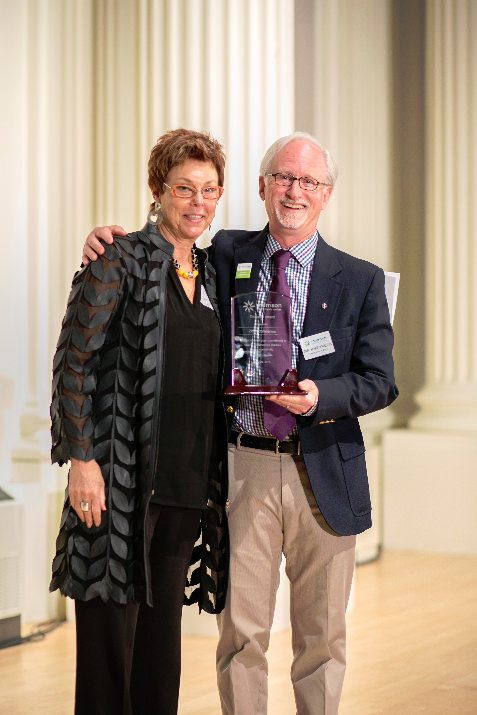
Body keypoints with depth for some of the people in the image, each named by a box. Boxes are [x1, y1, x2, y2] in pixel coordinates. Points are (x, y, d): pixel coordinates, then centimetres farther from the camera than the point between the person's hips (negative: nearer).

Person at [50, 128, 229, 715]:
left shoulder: (211, 274, 15)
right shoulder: (120, 260, -4)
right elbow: (74, 362, -8)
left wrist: (216, 477, 16)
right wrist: (81, 459, -15)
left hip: (186, 484, 6)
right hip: (122, 478, -6)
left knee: (163, 633, 11)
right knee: (110, 628, -2)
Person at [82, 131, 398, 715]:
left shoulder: (360, 280, 4)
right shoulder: (227, 256, 7)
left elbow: (379, 381, 1)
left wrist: (321, 396, -19)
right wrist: (111, 244, -1)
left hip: (324, 473, 0)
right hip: (243, 467, 0)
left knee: (321, 633, 10)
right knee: (242, 631, 3)